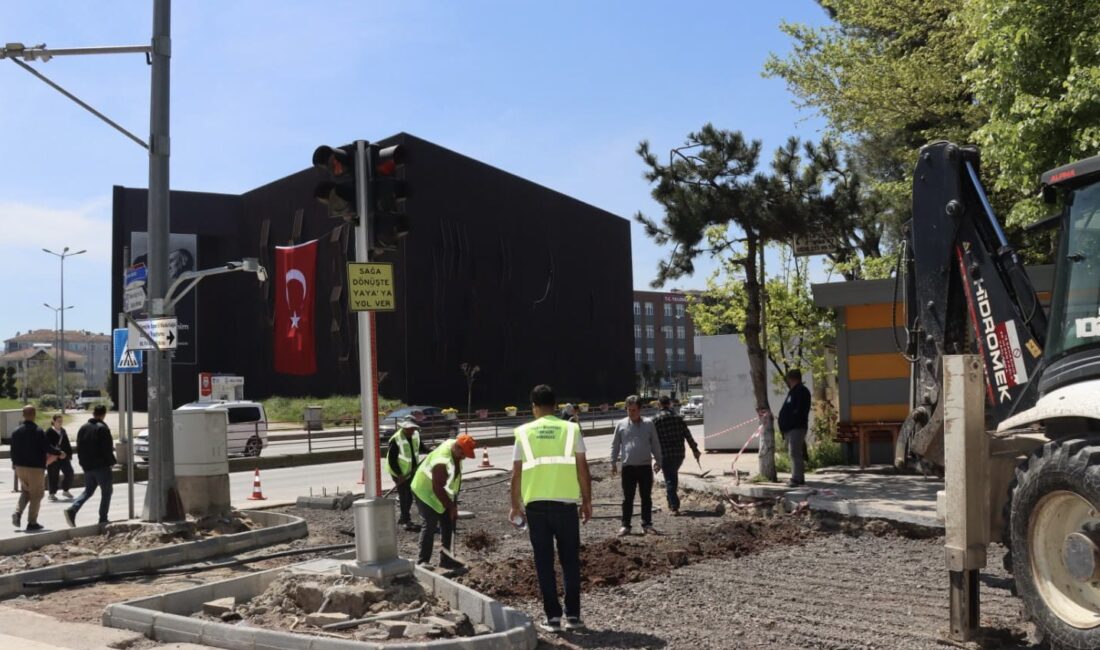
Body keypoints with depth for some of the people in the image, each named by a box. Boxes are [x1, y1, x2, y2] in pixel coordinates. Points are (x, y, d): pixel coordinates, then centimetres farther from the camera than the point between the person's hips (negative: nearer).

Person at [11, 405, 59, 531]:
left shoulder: (16, 432, 2)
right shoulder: (39, 432, -15)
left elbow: (13, 451, 8)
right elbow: (48, 449, -13)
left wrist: (15, 466, 19)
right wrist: (59, 453, 6)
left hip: (20, 467, 5)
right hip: (36, 468, -5)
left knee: (25, 492, 22)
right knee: (35, 495, 4)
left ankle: (18, 512, 0)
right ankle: (32, 523, 4)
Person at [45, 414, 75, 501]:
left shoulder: (63, 431, 12)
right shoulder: (49, 432, -9)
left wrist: (69, 454, 11)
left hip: (64, 456, 6)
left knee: (69, 472, -2)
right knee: (53, 475, 1)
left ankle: (65, 490, 14)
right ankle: (52, 493, 14)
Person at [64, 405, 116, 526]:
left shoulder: (83, 428, 9)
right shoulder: (103, 429, -13)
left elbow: (79, 448, 13)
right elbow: (107, 449, -15)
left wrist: (84, 463, 19)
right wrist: (111, 462, -3)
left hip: (87, 466, 7)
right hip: (101, 466, -7)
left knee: (88, 490, 16)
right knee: (106, 491, 4)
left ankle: (72, 509, -5)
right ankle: (103, 519, 2)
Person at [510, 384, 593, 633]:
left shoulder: (524, 432, 4)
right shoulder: (570, 429, 3)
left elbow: (516, 473, 4)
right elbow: (582, 468, 0)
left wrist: (515, 505, 14)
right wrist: (587, 501, 9)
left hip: (535, 504, 0)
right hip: (565, 502, 0)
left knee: (544, 563, 8)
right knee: (570, 560, 11)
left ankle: (553, 617, 9)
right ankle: (573, 615, 11)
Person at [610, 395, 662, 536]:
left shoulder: (648, 424, 3)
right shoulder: (621, 424, 3)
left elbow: (655, 444, 8)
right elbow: (615, 445, 8)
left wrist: (658, 461, 7)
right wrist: (613, 463, 5)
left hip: (645, 466, 0)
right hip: (628, 467, 0)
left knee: (646, 497, 7)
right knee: (627, 498, 3)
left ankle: (647, 524, 15)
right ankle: (625, 525, 9)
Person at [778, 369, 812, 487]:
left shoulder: (801, 391, -9)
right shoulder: (793, 392, 23)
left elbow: (800, 411, -20)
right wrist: (783, 426, 14)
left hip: (796, 428, -11)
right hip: (790, 428, 11)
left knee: (795, 454, -13)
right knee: (796, 454, 13)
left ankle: (796, 478, -16)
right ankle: (799, 477, 19)